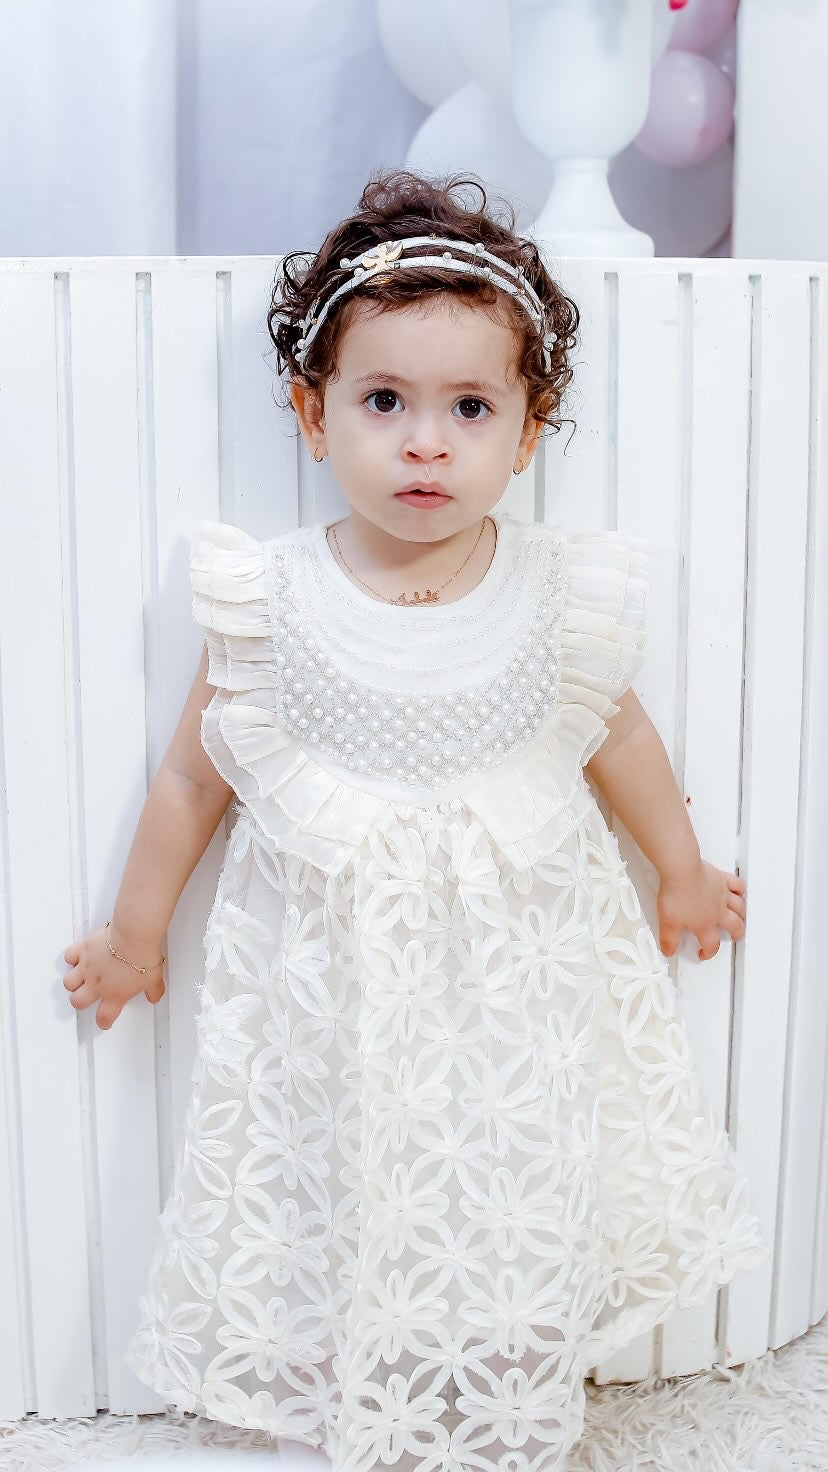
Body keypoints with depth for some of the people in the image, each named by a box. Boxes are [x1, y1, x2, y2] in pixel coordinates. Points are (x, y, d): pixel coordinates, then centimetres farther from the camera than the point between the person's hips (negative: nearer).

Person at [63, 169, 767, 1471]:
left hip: (520, 977, 1)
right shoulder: (272, 603, -11)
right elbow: (196, 772, 1)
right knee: (350, 1213, 9)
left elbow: (617, 734, 10)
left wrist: (681, 871, 23)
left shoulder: (559, 597, -9)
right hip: (333, 979, 0)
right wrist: (134, 931, 12)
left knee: (520, 1222, 11)